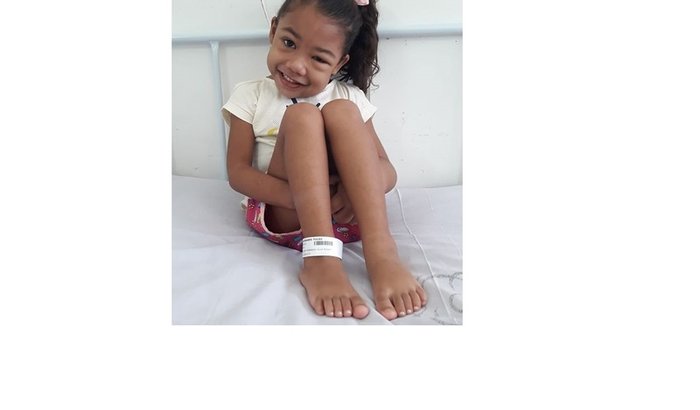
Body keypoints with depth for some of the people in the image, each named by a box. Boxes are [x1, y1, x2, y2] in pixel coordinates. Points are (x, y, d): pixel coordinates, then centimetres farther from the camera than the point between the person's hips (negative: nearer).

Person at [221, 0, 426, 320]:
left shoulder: (349, 98, 8)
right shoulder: (251, 96, 6)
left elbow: (387, 171, 1)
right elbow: (237, 173, -4)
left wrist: (358, 186, -25)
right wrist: (299, 194, -23)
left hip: (345, 214, 1)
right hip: (282, 216, -1)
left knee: (341, 111, -20)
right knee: (302, 115, -22)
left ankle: (381, 251, -35)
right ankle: (320, 259, -37)